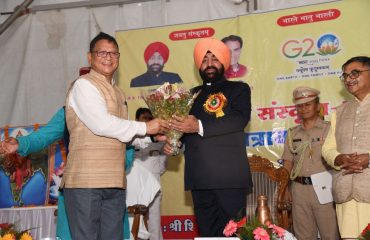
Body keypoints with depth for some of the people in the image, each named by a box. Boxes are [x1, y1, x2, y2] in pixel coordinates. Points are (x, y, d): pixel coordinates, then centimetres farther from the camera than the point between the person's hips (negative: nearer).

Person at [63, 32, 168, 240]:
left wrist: (155, 137, 4)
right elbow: (101, 124, -16)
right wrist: (145, 127, -9)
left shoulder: (118, 93, 21)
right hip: (86, 180, -8)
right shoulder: (84, 85, -5)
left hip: (114, 182, 8)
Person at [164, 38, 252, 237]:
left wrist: (200, 127, -20)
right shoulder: (193, 94, 22)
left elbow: (239, 119, -10)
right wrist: (172, 143, 4)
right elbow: (184, 127, 27)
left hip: (230, 177, -4)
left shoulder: (238, 89, 8)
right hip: (199, 179, 4)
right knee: (206, 234, 7)